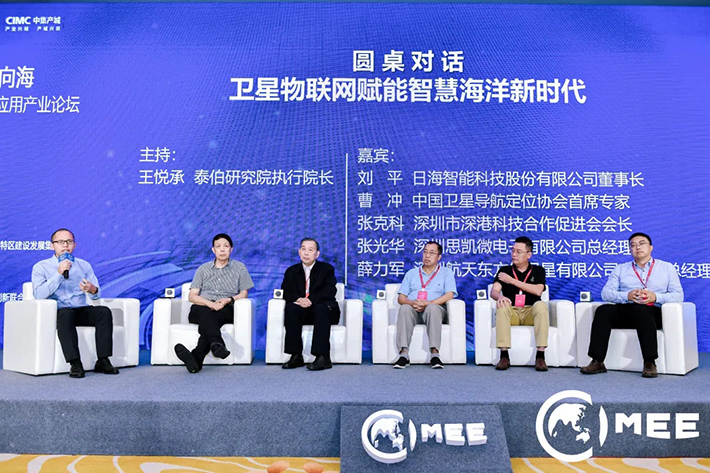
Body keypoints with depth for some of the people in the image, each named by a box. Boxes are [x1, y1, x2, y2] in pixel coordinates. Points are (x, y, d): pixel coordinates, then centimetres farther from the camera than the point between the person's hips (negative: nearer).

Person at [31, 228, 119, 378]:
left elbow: (97, 295, 7)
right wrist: (59, 273, -18)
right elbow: (39, 294, -11)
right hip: (56, 312, -3)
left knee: (104, 311, -26)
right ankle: (75, 364, -38)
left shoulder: (84, 265, 14)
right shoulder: (41, 267, 6)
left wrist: (93, 290, -19)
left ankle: (103, 361, -26)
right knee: (66, 313, -37)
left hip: (82, 310, 3)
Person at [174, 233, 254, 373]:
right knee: (207, 314, -38)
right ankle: (217, 344, -65)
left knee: (211, 319, -37)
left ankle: (196, 358, -52)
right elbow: (192, 296, 9)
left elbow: (244, 293, 14)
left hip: (226, 310, 0)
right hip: (201, 308, 1)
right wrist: (210, 303, -12)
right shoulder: (203, 269, 19)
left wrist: (229, 300, -8)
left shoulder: (239, 267, 17)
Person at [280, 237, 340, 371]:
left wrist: (311, 300, -26)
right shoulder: (292, 271, 14)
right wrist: (298, 299, -20)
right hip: (302, 312, 3)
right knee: (291, 308, -30)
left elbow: (330, 292, -10)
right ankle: (296, 356, -30)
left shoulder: (326, 269, 6)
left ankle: (323, 357, -40)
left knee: (321, 309, -36)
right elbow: (285, 292, 3)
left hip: (323, 310, -2)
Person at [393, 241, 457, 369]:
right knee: (405, 308, -34)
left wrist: (428, 303, -15)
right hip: (413, 311, 2)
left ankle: (434, 354, -43)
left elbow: (449, 295, 0)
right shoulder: (411, 273, 25)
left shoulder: (446, 272, 17)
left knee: (433, 308, -38)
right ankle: (404, 354, -41)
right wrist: (412, 303, -10)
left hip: (435, 310, -2)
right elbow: (401, 298, 15)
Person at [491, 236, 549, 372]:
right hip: (511, 312, 0)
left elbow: (538, 291, -7)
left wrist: (512, 281, -7)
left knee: (541, 305, -32)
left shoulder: (538, 270, 13)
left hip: (530, 312, 0)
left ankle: (540, 355, -32)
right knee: (502, 306, -33)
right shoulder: (505, 271, 13)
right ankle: (504, 355, -34)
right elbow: (494, 291, -3)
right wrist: (500, 297, -28)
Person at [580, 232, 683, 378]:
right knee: (603, 310, -29)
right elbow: (606, 293, 8)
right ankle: (597, 362, -33)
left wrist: (655, 297, -13)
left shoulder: (667, 268, 19)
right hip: (624, 310, 2)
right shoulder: (620, 269, 22)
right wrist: (627, 296, -12)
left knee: (641, 310, -38)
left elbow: (678, 295, 7)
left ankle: (649, 363, -38)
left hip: (652, 312, -2)